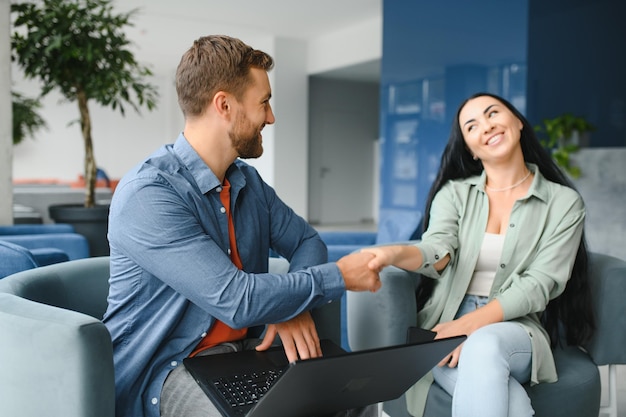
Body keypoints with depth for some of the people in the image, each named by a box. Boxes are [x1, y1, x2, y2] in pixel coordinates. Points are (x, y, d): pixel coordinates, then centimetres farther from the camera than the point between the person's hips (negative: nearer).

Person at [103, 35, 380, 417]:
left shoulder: (249, 181, 6)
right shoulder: (147, 195, -21)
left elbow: (306, 241, 12)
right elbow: (237, 300, -27)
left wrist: (294, 305, -10)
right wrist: (340, 277, -15)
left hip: (244, 349, 7)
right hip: (165, 367, -7)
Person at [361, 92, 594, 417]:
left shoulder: (564, 202, 3)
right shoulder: (454, 193, 6)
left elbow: (538, 285, -6)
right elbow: (437, 251, -13)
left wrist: (471, 325, -20)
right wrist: (395, 253, -38)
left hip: (515, 328, 1)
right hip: (447, 328, 0)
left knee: (483, 348, -37)